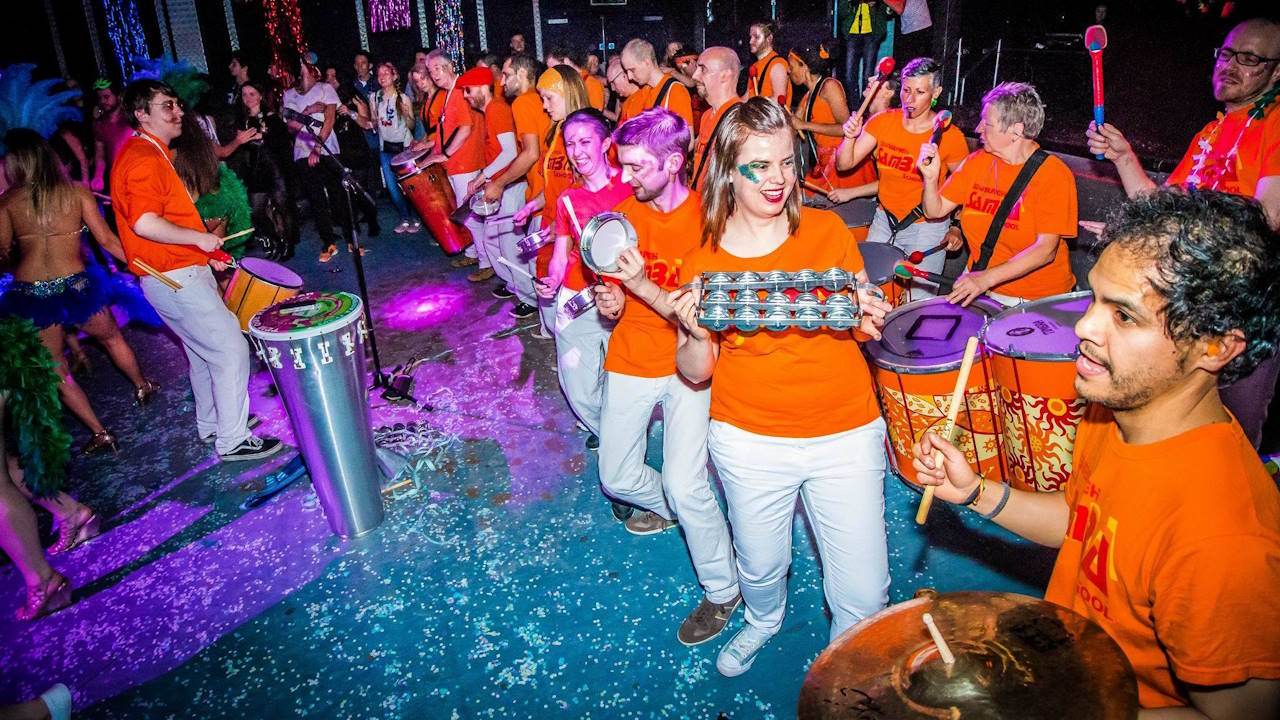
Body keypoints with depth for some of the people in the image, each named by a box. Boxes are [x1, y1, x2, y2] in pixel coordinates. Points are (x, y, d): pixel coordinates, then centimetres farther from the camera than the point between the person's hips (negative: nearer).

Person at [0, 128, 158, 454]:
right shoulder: (77, 192, -1)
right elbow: (106, 240, -3)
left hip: (29, 293, -1)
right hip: (76, 285, 1)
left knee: (55, 370, 13)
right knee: (112, 337, 29)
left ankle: (99, 433, 12)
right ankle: (142, 387, 48)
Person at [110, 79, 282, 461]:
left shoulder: (153, 153, 16)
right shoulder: (143, 158, -18)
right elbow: (144, 223, -30)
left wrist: (204, 254, 19)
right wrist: (199, 238, -20)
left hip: (181, 271, 11)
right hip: (176, 280, -11)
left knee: (204, 350, 21)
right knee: (230, 348, -8)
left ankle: (211, 422, 37)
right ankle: (233, 440, -1)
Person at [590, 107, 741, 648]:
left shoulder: (707, 219, -14)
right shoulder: (625, 213, 1)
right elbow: (619, 287, 10)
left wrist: (642, 285, -30)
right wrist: (611, 301, -14)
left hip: (687, 364, -5)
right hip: (631, 360, 5)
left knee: (685, 485, -15)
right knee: (616, 478, 12)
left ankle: (722, 590, 9)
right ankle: (667, 507, 47)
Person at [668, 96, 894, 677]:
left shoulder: (827, 230, -3)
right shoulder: (704, 260, -4)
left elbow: (862, 322, 8)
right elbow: (695, 372, 0)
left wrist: (870, 319, -16)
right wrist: (696, 334, -22)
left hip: (846, 434, 0)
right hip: (749, 441, 0)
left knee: (863, 594, 2)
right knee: (760, 567, 20)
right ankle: (764, 620, 56)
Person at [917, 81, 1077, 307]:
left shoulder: (1054, 174, -13)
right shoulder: (976, 161, 3)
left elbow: (1046, 250, -21)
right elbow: (935, 211, 5)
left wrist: (987, 278, -31)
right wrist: (931, 178, -14)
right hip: (978, 284, 4)